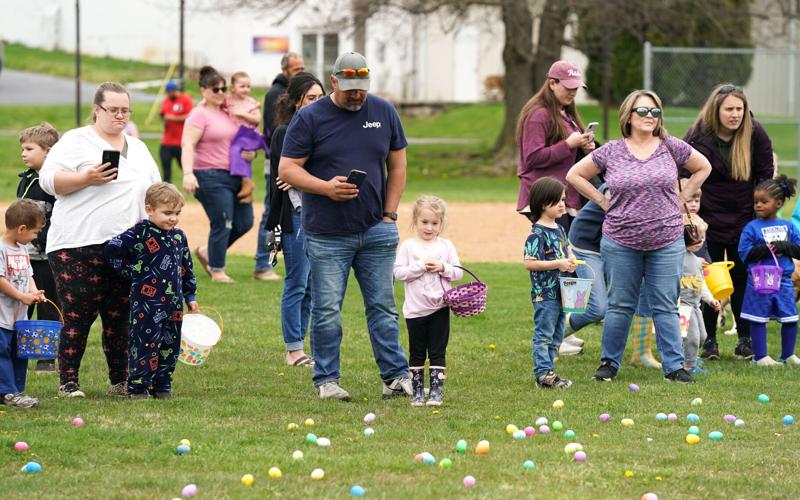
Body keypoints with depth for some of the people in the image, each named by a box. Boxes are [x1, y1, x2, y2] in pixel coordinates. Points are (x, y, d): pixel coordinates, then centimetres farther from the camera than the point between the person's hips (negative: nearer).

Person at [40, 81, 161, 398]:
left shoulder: (138, 149, 20)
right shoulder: (76, 142, 1)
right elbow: (48, 180, -8)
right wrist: (87, 178, -19)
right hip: (78, 248, -5)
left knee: (120, 319, 6)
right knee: (78, 317, -6)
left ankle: (120, 382, 13)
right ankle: (68, 383, 1)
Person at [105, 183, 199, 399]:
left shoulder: (179, 237, 10)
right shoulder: (140, 234, -11)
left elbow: (186, 269, 20)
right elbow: (112, 249, -13)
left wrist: (191, 296, 20)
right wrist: (129, 272, -7)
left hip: (173, 304, 6)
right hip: (146, 303, -6)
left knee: (170, 346, 10)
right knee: (144, 344, -5)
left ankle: (162, 386, 20)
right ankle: (137, 387, 0)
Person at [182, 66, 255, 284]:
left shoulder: (227, 113, 15)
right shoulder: (199, 115, -8)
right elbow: (188, 145, -19)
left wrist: (249, 152, 9)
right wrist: (188, 173, -32)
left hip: (234, 176, 8)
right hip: (211, 177, -8)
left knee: (244, 223, 8)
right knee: (222, 223, -8)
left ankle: (207, 251, 25)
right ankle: (217, 271, 5)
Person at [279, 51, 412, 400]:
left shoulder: (384, 113, 7)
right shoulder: (309, 117, -3)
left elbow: (397, 166, 13)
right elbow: (287, 169, -4)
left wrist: (389, 215, 5)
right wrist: (326, 187, -20)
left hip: (376, 231, 3)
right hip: (327, 236, -3)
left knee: (383, 307, 6)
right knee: (327, 311, 0)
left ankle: (396, 377, 10)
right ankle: (326, 381, 9)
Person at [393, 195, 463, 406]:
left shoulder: (446, 246, 4)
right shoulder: (408, 246, -1)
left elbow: (458, 272, 4)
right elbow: (399, 272, -8)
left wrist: (442, 268, -13)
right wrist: (420, 267, -17)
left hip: (439, 308, 1)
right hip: (415, 310, -1)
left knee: (438, 353, 1)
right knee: (416, 354, 7)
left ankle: (436, 390, 4)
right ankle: (417, 391, 13)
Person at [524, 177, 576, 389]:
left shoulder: (559, 229, 12)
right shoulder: (537, 233, -15)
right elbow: (529, 263, -20)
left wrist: (571, 261, 4)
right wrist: (557, 264, -22)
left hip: (560, 292, 9)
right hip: (544, 293, -9)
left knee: (556, 335, 14)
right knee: (544, 334, -5)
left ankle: (548, 371, 21)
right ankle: (543, 373, -3)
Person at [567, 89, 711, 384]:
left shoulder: (671, 148, 2)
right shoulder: (610, 153, 0)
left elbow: (703, 168, 17)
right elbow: (575, 175, 10)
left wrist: (682, 198, 9)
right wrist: (603, 202, 4)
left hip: (667, 241, 0)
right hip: (621, 243, 0)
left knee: (665, 307, 2)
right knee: (620, 305, 7)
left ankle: (673, 366, 6)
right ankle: (609, 363, 17)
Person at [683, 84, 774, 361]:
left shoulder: (755, 134, -6)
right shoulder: (698, 138, -9)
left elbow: (766, 174, 3)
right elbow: (683, 177, -3)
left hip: (745, 222, 1)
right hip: (709, 221, -1)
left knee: (743, 280, 6)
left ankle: (746, 339, 17)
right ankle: (708, 340, 11)